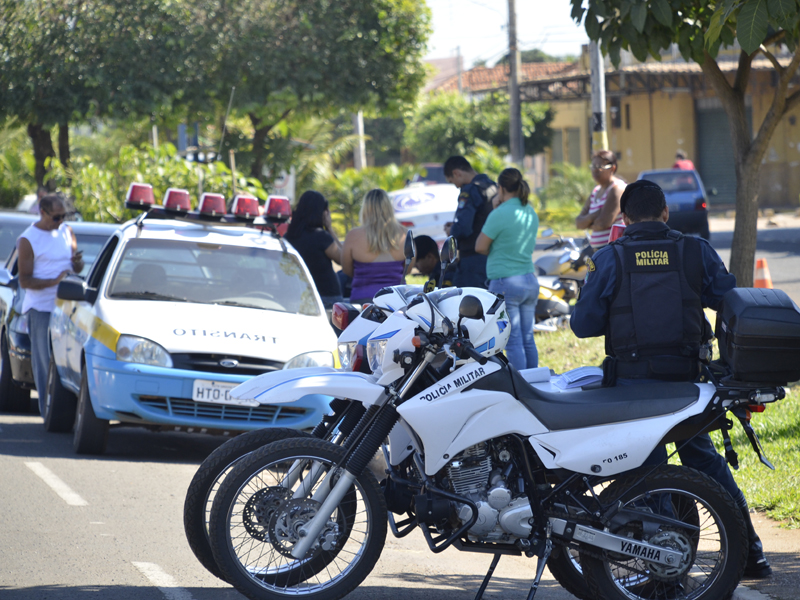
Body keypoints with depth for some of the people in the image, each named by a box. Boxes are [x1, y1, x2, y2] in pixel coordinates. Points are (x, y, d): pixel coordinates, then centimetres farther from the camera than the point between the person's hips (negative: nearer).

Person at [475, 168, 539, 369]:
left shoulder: (500, 214, -14)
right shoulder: (531, 212, 9)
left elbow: (480, 247, -7)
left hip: (506, 283, -7)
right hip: (530, 281, 7)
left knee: (513, 342, -5)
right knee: (528, 340, 11)